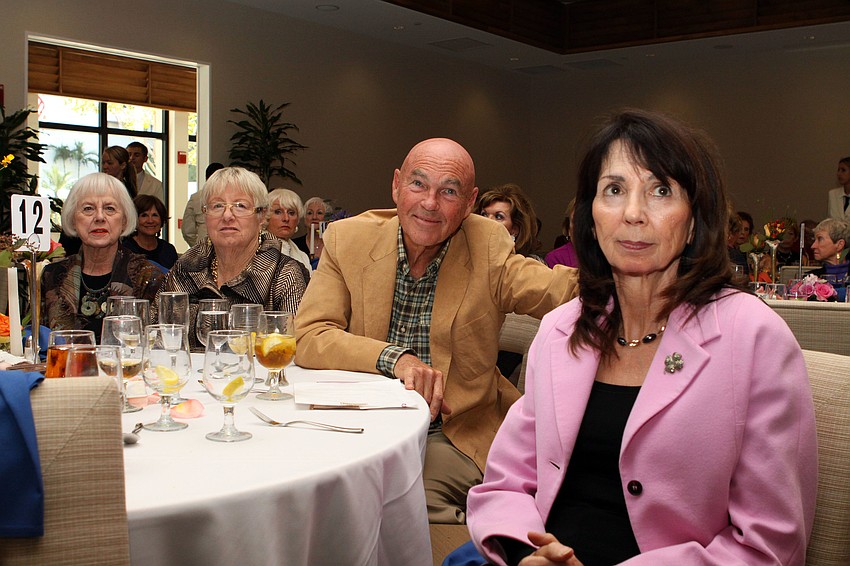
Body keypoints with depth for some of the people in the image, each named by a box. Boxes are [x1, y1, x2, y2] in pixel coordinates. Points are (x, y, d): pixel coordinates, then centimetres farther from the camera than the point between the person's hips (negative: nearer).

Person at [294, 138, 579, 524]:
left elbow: (567, 293, -15)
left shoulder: (489, 249, -3)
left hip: (456, 436, -2)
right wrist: (395, 358, -21)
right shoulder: (347, 239, -1)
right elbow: (309, 336, -7)